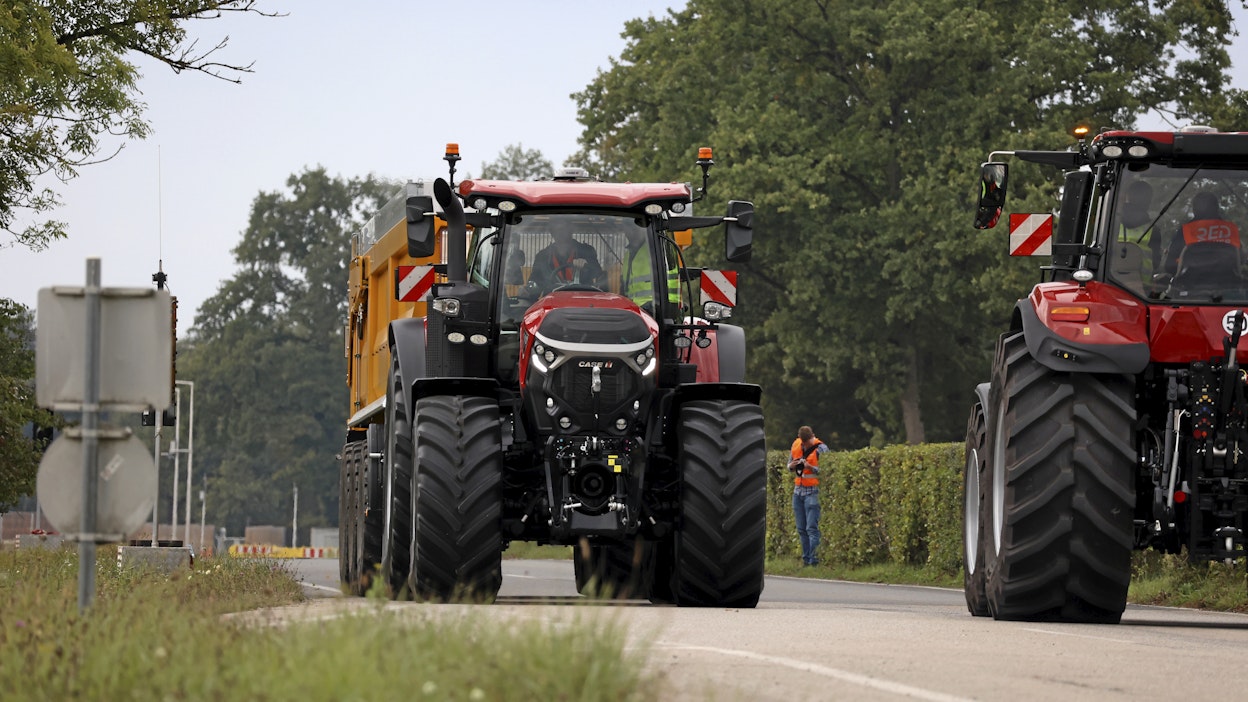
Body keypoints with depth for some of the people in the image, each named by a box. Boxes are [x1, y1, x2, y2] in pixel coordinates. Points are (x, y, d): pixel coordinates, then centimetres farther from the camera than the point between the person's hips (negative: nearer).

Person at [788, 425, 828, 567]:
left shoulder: (821, 449, -6)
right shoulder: (796, 445, 11)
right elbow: (789, 466, 21)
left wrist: (810, 467, -22)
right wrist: (792, 465, -2)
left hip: (813, 491, -6)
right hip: (798, 490, 6)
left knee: (812, 528, -12)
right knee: (801, 529, 5)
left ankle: (814, 559, -14)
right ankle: (806, 559, 10)